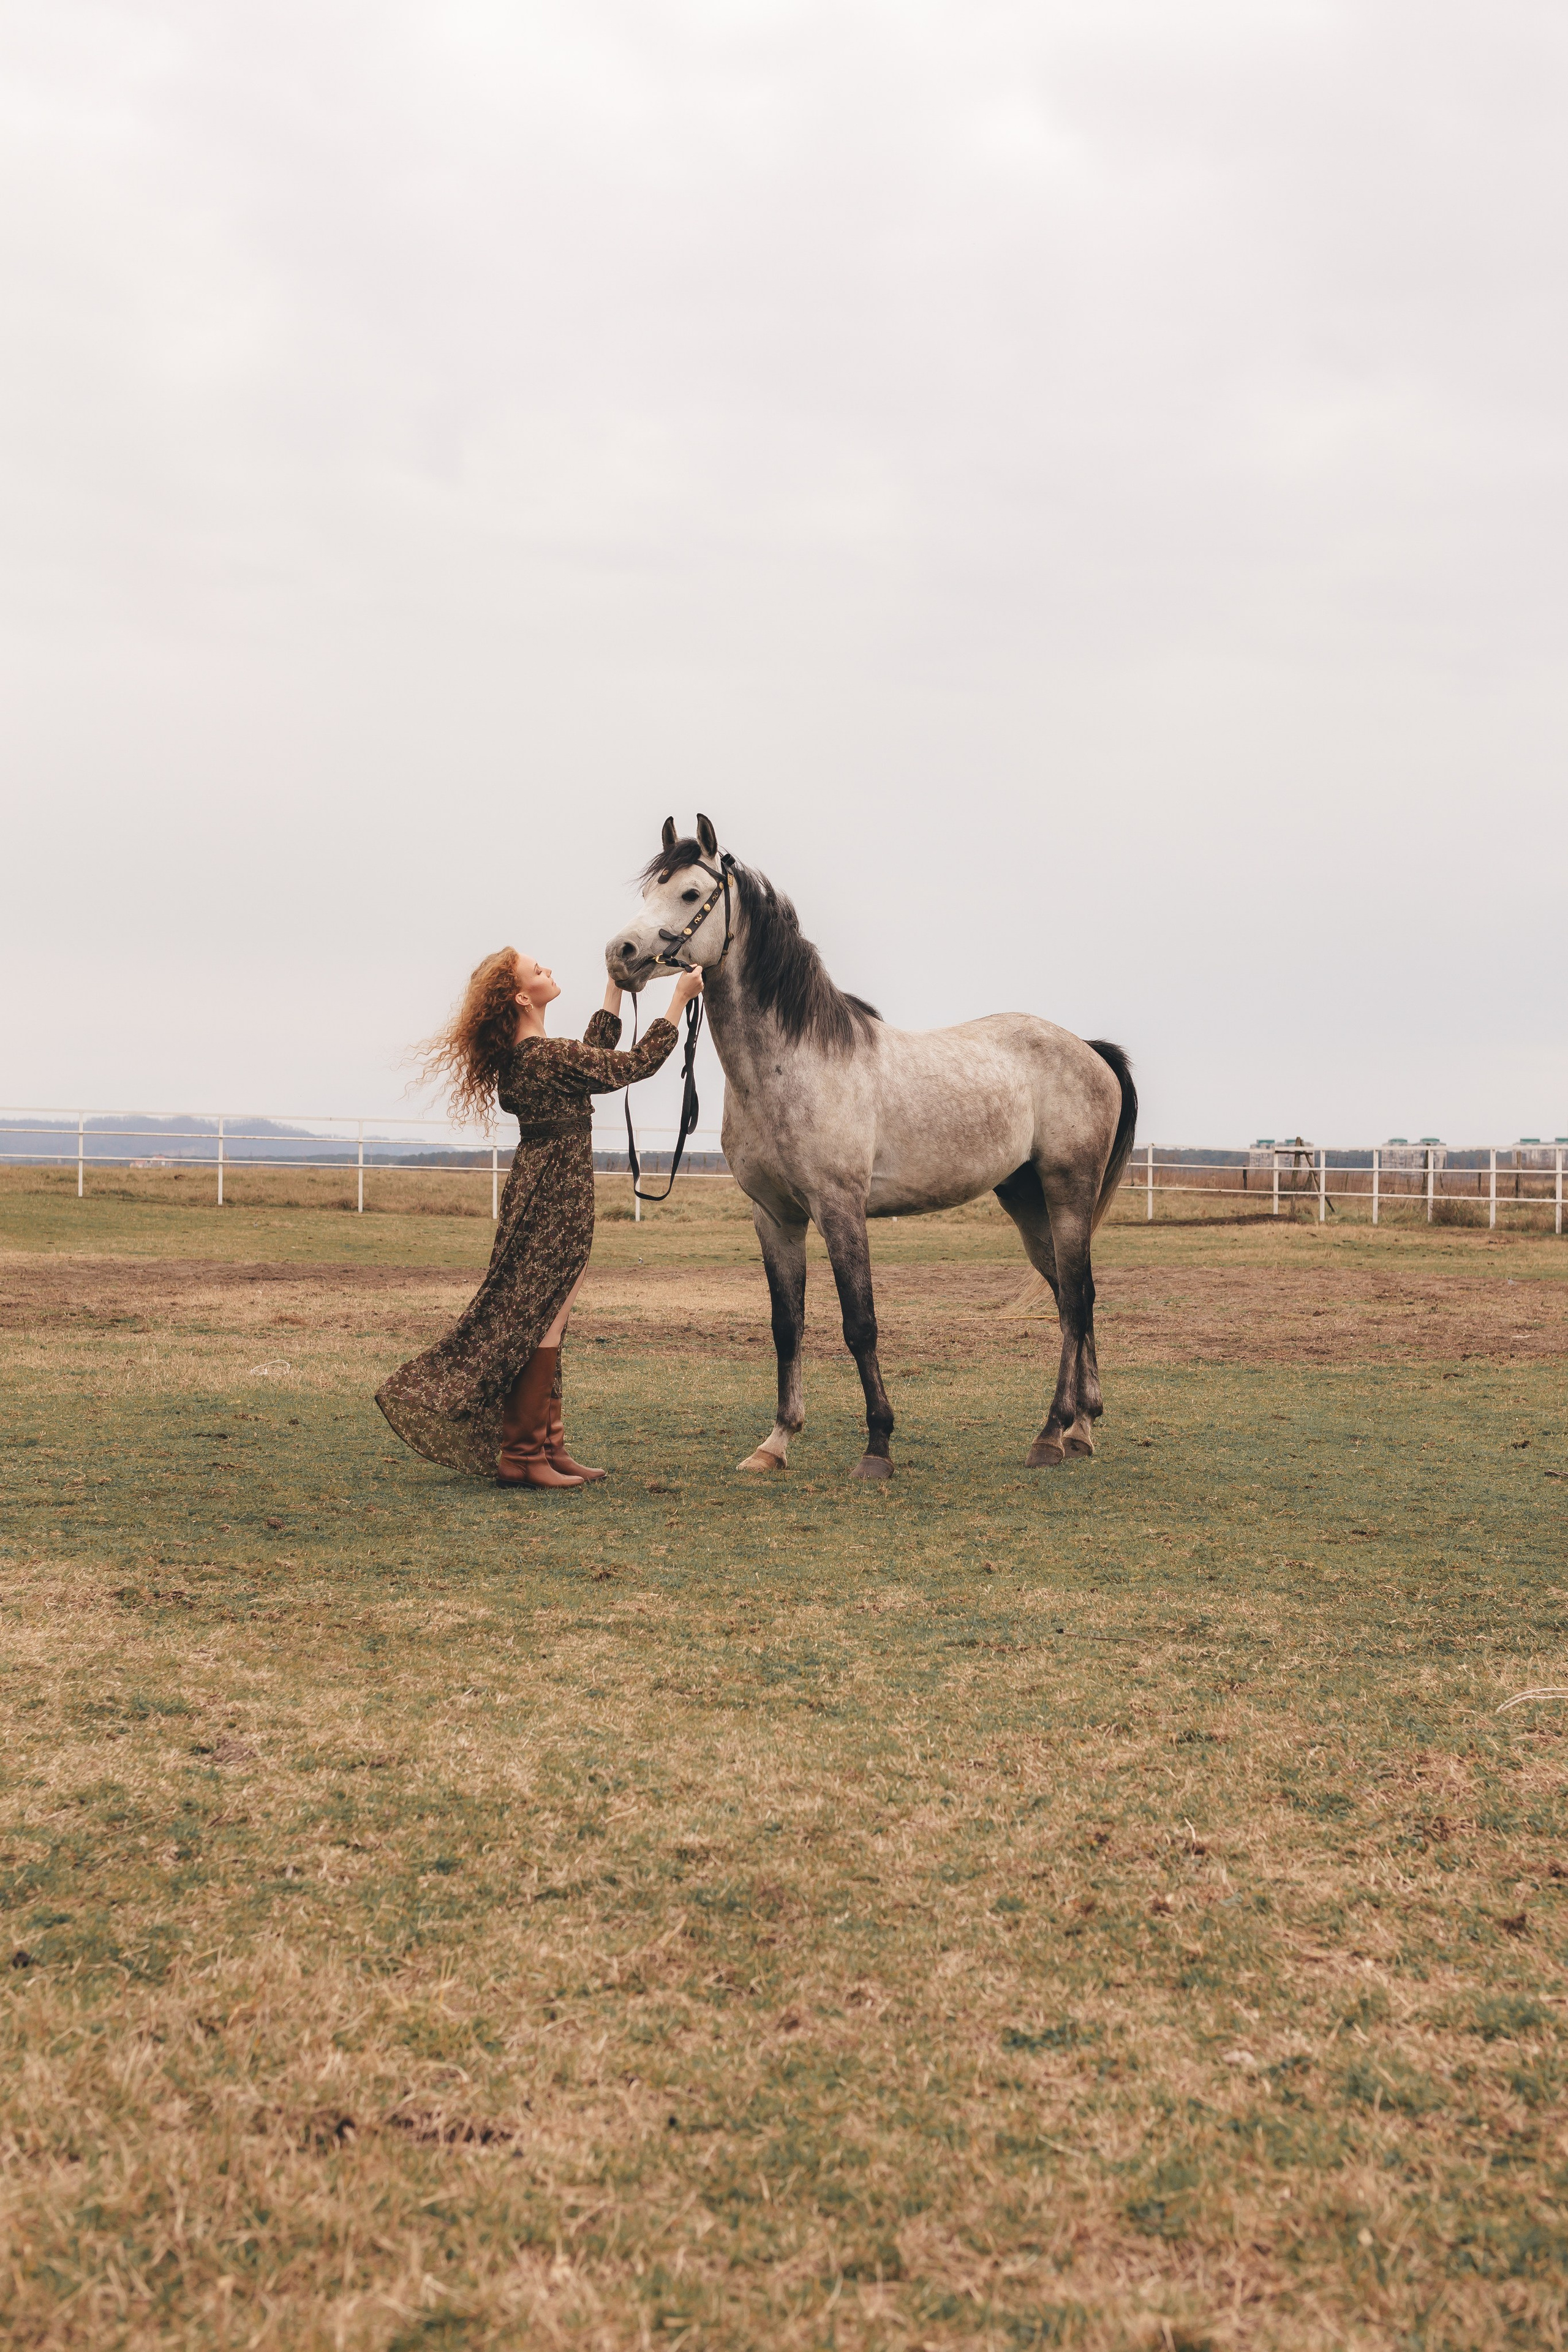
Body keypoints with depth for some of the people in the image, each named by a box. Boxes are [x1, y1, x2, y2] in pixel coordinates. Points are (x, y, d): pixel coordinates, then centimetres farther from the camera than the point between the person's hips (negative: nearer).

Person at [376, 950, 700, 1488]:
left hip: (538, 1195, 10)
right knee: (540, 1327, -4)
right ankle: (522, 1456, 2)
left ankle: (546, 1446, 20)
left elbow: (597, 1050, 22)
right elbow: (637, 1064, -14)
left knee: (538, 1326, 13)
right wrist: (681, 997, -7)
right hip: (557, 1201, -10)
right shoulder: (550, 1057, -20)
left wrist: (617, 987, 23)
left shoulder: (520, 1055, 8)